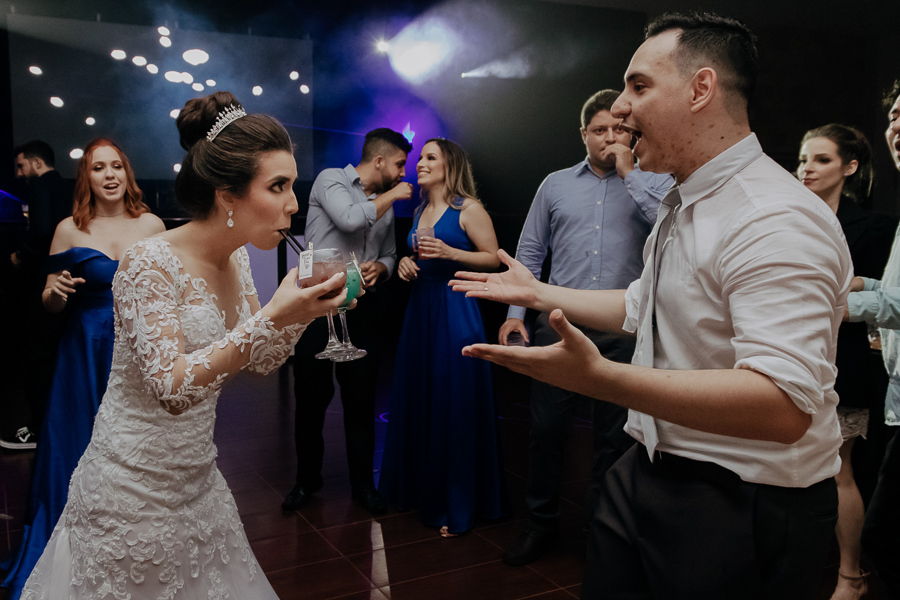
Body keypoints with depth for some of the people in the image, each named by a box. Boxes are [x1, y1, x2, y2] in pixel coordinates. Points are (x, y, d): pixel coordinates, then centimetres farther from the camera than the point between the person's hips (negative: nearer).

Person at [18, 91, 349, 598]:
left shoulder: (237, 258, 0)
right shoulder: (150, 264, -22)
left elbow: (263, 362, 6)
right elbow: (172, 389, -29)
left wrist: (305, 309, -10)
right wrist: (271, 317, -35)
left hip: (198, 476, 7)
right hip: (134, 485, -7)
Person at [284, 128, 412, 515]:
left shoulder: (386, 204, 16)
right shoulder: (331, 180, -3)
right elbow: (351, 219, -22)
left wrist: (380, 268, -3)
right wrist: (392, 195, -7)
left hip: (362, 309, 5)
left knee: (361, 399, 6)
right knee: (311, 396, 4)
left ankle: (363, 484, 18)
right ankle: (307, 480, 22)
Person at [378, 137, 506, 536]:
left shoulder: (468, 208, -6)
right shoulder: (421, 211, 15)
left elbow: (494, 258, -9)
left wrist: (450, 253, -19)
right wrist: (406, 263, 5)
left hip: (455, 310, -7)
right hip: (420, 309, 7)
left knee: (453, 404, -2)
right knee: (417, 401, 11)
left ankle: (458, 506, 10)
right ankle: (421, 488, 28)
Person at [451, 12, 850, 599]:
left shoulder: (775, 220, -24)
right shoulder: (681, 204, 9)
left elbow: (785, 406, -34)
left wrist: (601, 377, -41)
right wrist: (536, 292, 21)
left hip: (743, 508, -8)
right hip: (650, 473, 9)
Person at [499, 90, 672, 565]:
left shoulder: (653, 183, 4)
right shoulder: (556, 185, 11)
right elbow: (529, 252, 12)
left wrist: (629, 173, -11)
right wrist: (516, 312, 3)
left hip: (624, 330, -1)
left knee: (615, 438, 10)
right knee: (546, 429, 7)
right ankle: (541, 523, 25)